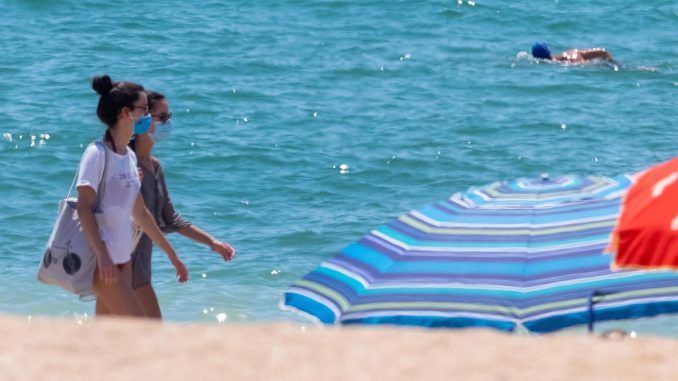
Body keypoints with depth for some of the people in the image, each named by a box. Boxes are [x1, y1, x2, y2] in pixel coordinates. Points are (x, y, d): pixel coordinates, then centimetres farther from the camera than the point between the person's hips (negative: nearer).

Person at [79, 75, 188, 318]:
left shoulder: (130, 157, 13)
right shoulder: (98, 154, -12)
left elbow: (139, 212, 21)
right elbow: (84, 207, -18)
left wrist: (171, 254, 25)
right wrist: (102, 255, -28)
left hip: (122, 258, 8)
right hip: (101, 260, -8)